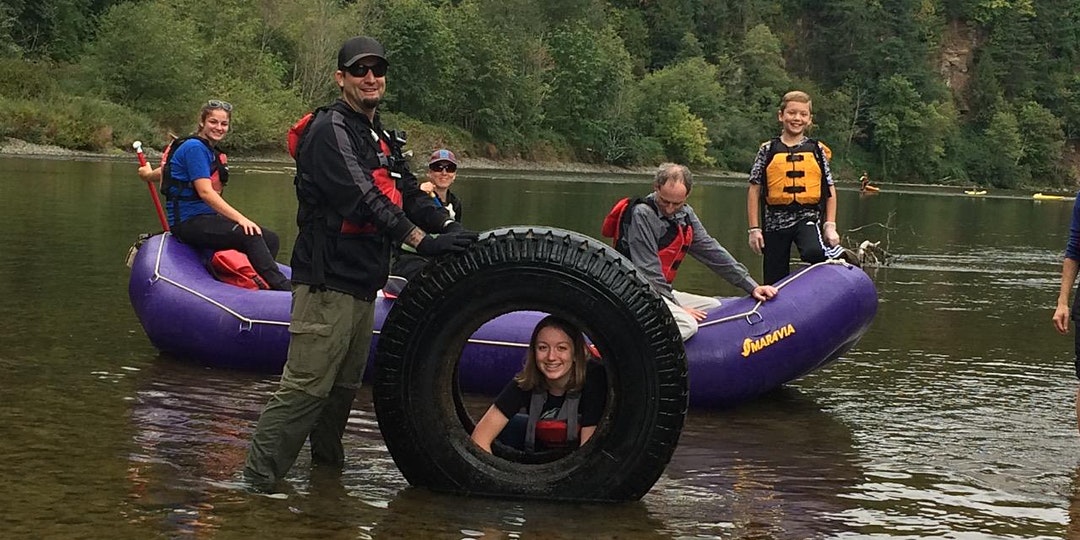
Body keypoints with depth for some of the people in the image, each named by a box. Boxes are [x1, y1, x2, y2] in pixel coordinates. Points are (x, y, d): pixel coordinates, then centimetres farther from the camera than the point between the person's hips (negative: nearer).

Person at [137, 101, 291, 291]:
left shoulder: (211, 152, 18)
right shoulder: (195, 147, -11)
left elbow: (167, 170, 34)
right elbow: (205, 192, -21)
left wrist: (148, 174, 57)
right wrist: (240, 218, -29)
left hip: (207, 218, 10)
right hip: (189, 222, -10)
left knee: (270, 239, -3)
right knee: (249, 235, -29)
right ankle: (283, 288, -35)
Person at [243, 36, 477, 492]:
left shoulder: (384, 140, 20)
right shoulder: (330, 129, -11)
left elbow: (409, 195, 15)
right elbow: (361, 199, -22)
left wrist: (448, 226, -5)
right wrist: (422, 241, -26)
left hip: (362, 283, 9)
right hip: (327, 281, -9)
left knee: (345, 386, 17)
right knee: (306, 386, -13)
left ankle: (327, 467, 31)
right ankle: (256, 483, -10)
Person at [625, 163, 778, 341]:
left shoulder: (685, 215, 8)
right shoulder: (642, 215, -17)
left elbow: (712, 252, 13)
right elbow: (647, 272, -19)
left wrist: (752, 287, 9)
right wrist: (677, 308, -16)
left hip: (664, 292, 9)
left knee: (715, 307, 11)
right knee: (687, 324, -29)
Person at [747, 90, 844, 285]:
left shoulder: (817, 150, 6)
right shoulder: (768, 150, 4)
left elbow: (830, 191, 8)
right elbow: (754, 191, 3)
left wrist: (830, 226, -1)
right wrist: (754, 229, -2)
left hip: (807, 217, -1)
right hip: (776, 220, 1)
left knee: (813, 252, -34)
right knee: (774, 283, 5)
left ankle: (839, 254, -5)